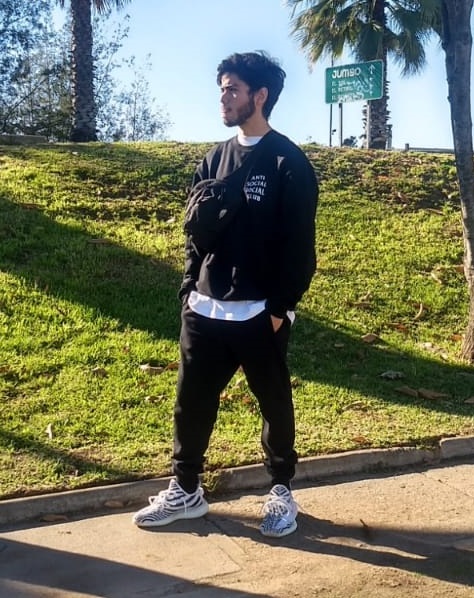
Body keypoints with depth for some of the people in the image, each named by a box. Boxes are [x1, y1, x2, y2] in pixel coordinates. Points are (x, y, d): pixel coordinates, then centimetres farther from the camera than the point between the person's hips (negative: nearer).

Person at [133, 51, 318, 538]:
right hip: (205, 311, 6)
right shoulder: (214, 160, 12)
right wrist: (189, 290, 6)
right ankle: (186, 490, 28)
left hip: (260, 314, -5)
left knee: (275, 404, 10)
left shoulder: (288, 162, -6)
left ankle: (282, 491, 28)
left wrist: (281, 308, -13)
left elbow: (299, 245, -10)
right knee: (191, 402, 11)